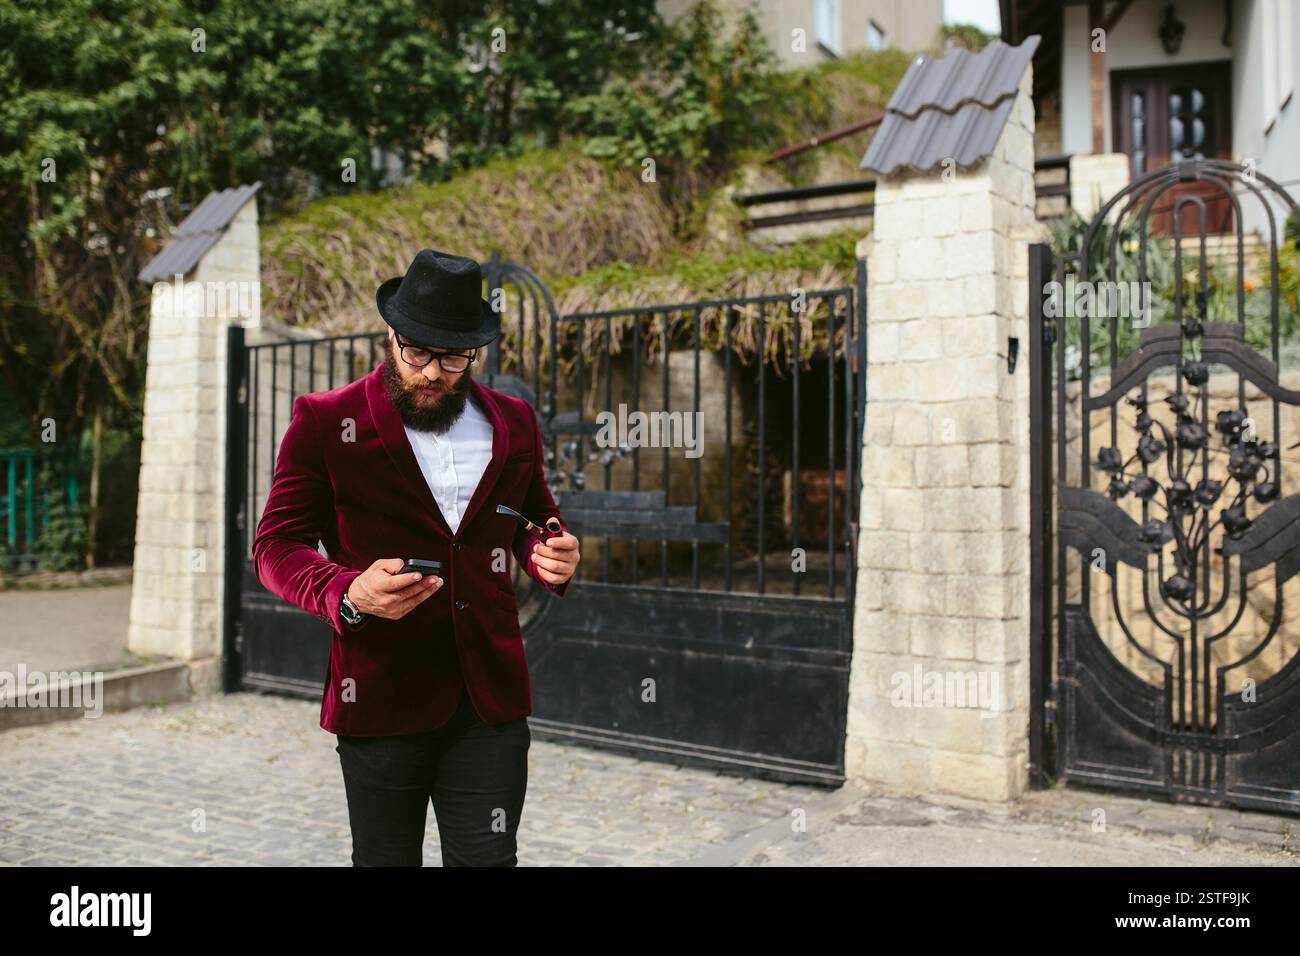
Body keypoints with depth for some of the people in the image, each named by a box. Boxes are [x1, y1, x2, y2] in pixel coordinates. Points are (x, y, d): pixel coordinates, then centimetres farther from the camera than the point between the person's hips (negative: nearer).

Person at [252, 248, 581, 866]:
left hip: (490, 696, 2)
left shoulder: (514, 423, 8)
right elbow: (275, 545, -2)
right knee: (386, 859, 14)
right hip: (381, 697, -2)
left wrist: (553, 557, -2)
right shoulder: (324, 421, -3)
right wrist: (348, 594, -21)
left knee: (487, 858, 4)